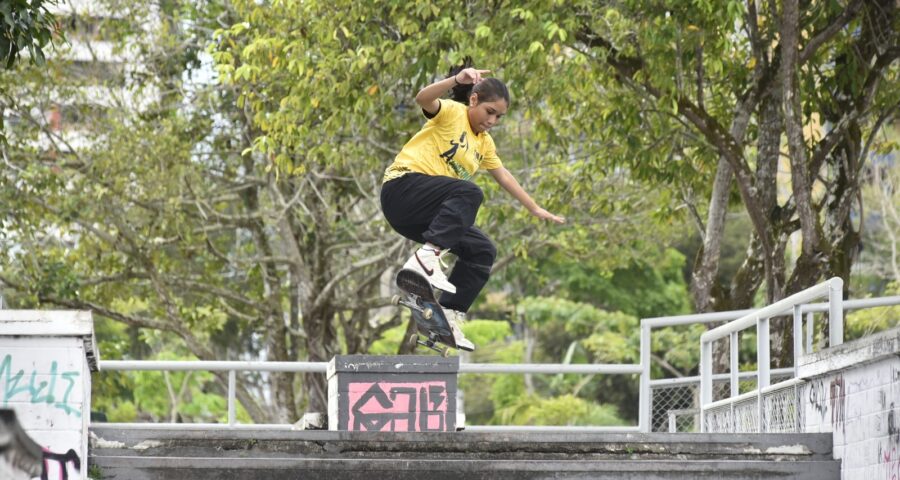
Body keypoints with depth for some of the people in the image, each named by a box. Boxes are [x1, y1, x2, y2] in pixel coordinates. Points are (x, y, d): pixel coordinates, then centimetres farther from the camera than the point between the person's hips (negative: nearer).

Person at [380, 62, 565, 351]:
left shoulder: (484, 143, 23)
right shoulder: (451, 113, -3)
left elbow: (504, 177, 32)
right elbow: (423, 99, -24)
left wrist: (536, 209, 32)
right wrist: (457, 80, -41)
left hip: (429, 213, 9)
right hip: (403, 187, -9)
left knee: (482, 251, -1)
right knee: (470, 193, -33)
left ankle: (449, 315, 1)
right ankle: (427, 256, -46)